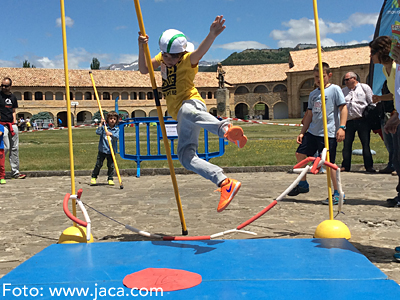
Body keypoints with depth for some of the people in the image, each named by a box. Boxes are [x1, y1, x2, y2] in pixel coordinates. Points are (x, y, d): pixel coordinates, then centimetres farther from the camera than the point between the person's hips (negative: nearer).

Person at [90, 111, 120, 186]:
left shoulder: (116, 129, 2)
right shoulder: (104, 127, -1)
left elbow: (117, 137, -13)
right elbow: (98, 132, -15)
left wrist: (111, 134, -30)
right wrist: (101, 124, -17)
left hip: (111, 151, 1)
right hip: (102, 150, -1)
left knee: (111, 166, 4)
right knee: (98, 164, 4)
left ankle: (110, 179, 18)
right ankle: (93, 177, 21)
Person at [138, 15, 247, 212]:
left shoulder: (187, 61, -7)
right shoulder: (162, 58, 16)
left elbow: (200, 51, -28)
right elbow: (144, 70, 12)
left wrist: (212, 34, -50)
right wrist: (142, 48, -5)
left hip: (191, 103, -8)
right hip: (182, 117, 8)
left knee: (187, 112, -44)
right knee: (186, 157, -5)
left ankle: (227, 130, -70)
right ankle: (225, 183, -14)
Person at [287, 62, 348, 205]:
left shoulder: (335, 89, -4)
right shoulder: (313, 94, 14)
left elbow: (343, 108, -9)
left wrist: (342, 127, -19)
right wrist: (302, 132, 17)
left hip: (329, 133, -7)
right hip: (312, 132, 7)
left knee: (329, 162, -7)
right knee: (300, 154, 10)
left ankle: (338, 193, 6)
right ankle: (303, 184, 29)